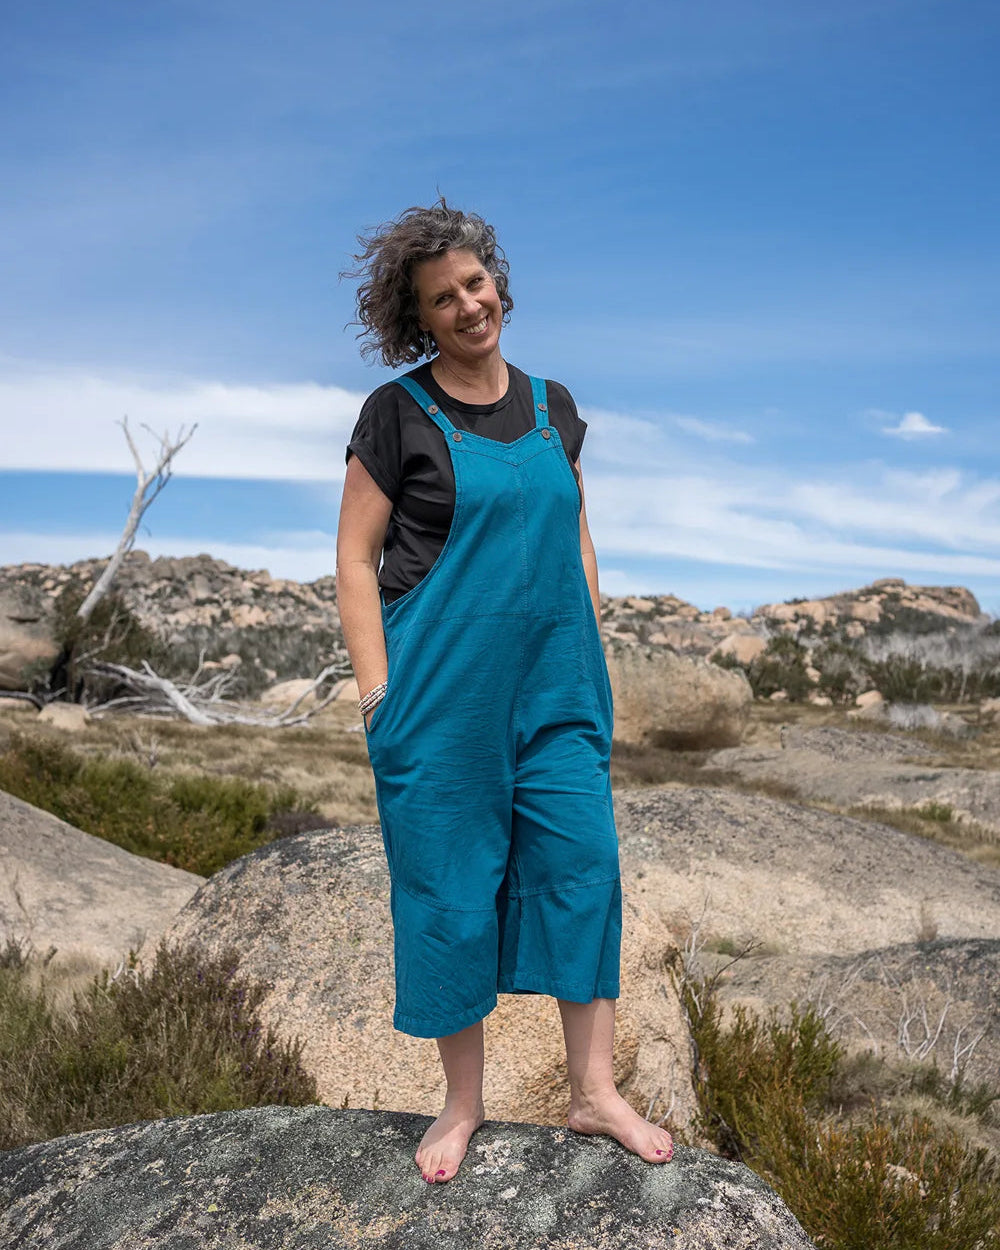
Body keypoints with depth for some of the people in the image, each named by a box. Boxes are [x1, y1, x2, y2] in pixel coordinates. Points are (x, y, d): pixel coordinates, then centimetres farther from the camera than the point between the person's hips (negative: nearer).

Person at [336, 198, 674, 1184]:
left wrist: (592, 652, 11)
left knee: (583, 864, 3)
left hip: (556, 686, 4)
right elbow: (356, 557, -4)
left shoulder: (552, 407, 11)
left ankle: (594, 1092, 19)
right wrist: (378, 691, -10)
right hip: (440, 693, -4)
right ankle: (463, 1102, 23)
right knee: (449, 887, 4)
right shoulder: (398, 414, -3)